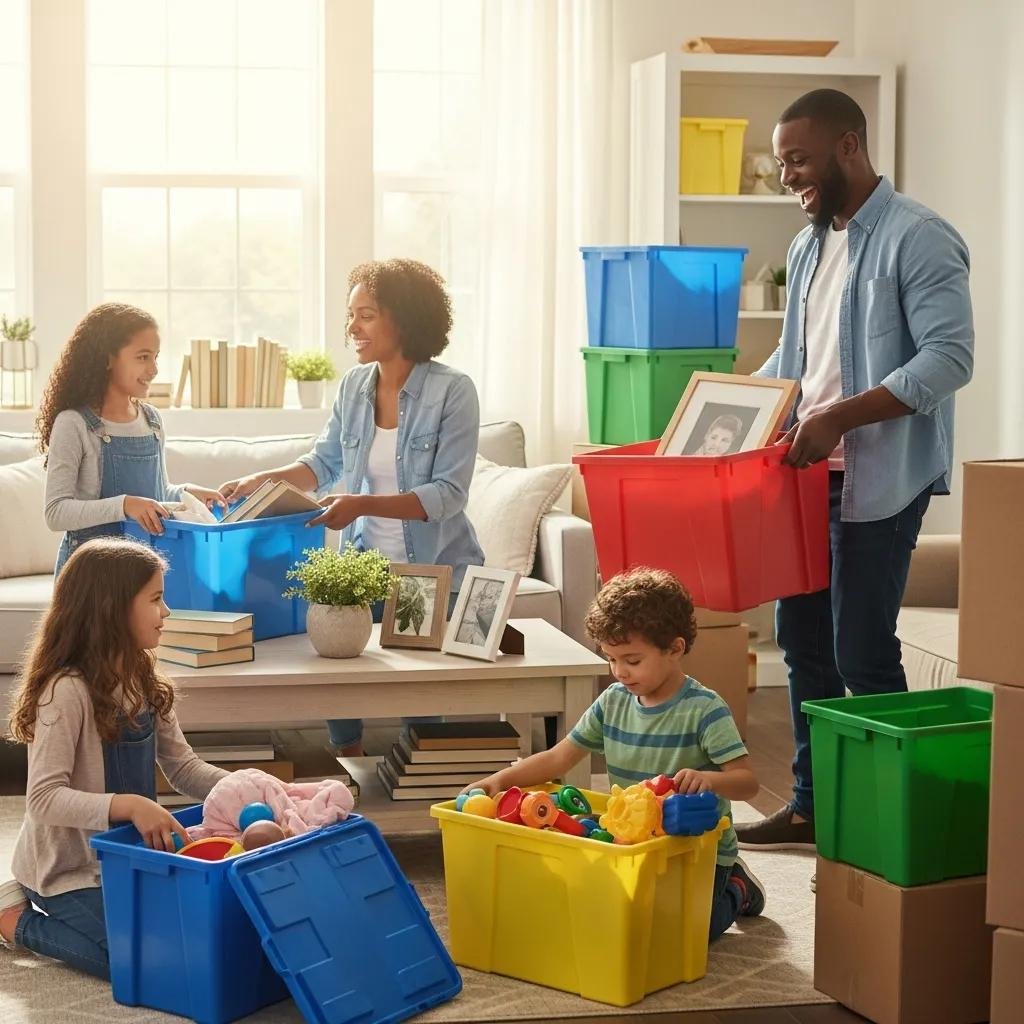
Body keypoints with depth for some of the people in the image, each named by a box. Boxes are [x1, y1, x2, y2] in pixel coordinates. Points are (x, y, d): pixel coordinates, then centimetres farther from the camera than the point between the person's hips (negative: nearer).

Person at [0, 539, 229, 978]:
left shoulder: (144, 685, 5)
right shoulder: (68, 691, -22)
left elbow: (184, 769, 6)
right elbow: (45, 798, -26)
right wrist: (129, 805, -39)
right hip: (67, 868, -8)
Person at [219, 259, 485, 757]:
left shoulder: (452, 391, -14)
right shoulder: (354, 384, 2)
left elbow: (448, 494, -19)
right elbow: (325, 462, 11)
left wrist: (363, 504, -28)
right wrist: (262, 480, -6)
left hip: (436, 569, -4)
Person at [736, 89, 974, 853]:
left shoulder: (917, 239, -12)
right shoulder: (808, 247, 14)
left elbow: (950, 357, -20)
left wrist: (841, 416, -26)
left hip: (878, 481, -8)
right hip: (808, 473, 8)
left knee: (862, 655, -5)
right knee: (803, 644, 12)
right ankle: (812, 803, 23)